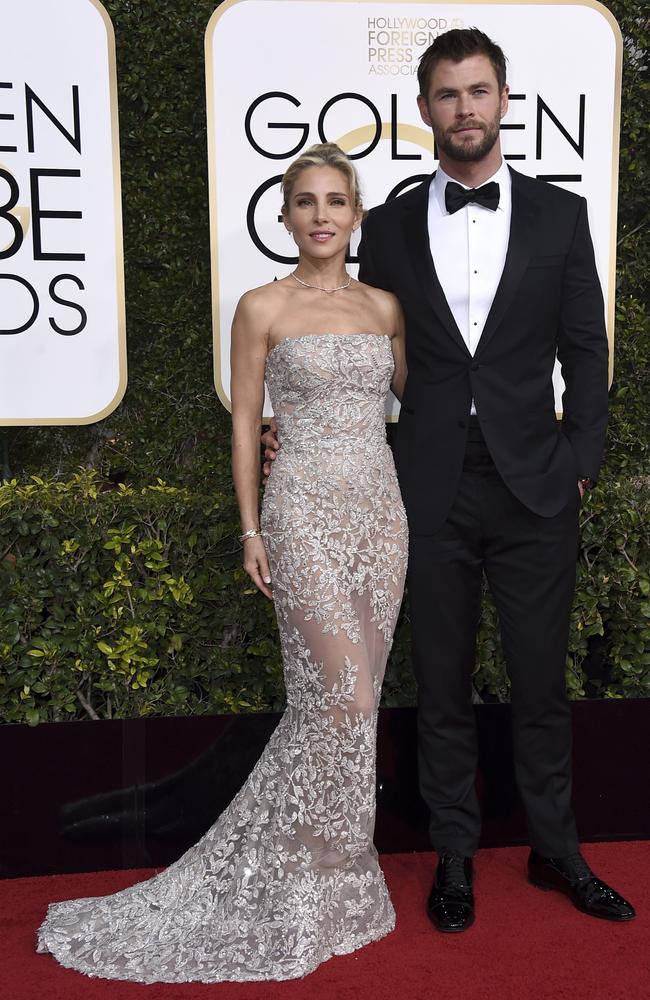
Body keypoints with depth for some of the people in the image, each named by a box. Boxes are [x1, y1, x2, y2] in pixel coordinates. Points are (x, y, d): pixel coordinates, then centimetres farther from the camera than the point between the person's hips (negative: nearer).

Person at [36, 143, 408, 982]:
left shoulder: (384, 306, 11)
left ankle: (330, 863, 25)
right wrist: (250, 529, -4)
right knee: (344, 693, -8)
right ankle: (301, 884, 12)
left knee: (354, 697, 8)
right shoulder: (262, 308, -1)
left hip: (381, 510, 5)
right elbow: (244, 421, 0)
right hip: (305, 512, -5)